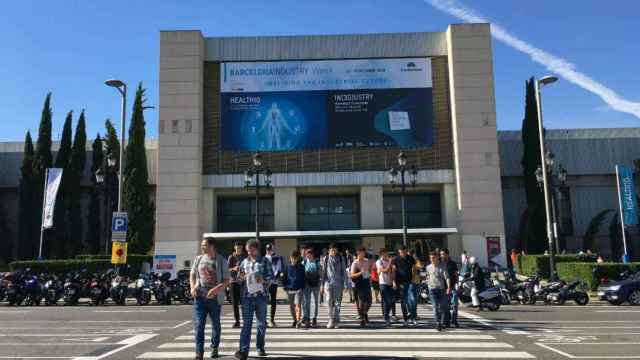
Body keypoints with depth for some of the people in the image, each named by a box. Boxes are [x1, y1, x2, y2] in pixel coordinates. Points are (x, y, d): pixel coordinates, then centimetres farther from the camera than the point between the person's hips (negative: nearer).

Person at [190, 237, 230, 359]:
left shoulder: (221, 261, -6)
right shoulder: (198, 259, 5)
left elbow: (226, 280, -7)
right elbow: (192, 274, 16)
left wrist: (216, 289, -22)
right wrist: (192, 287, -2)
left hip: (215, 298, -2)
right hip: (199, 297, 2)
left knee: (215, 324, 14)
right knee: (198, 325, -8)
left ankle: (214, 348, 34)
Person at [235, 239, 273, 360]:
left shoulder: (264, 261, 3)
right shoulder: (244, 262, 11)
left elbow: (271, 275, 1)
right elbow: (239, 277, 17)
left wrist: (263, 280, -18)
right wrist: (241, 277, -6)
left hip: (261, 295, -1)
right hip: (247, 296, 1)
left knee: (261, 323, 10)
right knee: (246, 323, -5)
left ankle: (260, 348, 24)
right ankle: (244, 350, -7)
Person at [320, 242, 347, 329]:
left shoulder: (341, 259, 6)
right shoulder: (326, 259, 5)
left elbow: (344, 271, 7)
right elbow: (323, 272, 8)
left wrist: (345, 284, 2)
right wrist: (322, 284, 5)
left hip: (338, 283, 0)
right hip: (328, 283, 0)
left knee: (337, 302, 2)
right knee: (329, 302, -4)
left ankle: (336, 320, 11)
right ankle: (331, 320, 6)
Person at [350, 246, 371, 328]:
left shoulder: (366, 261, 9)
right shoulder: (355, 263, -9)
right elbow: (352, 275, -15)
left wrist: (371, 266, 5)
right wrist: (360, 273, -27)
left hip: (366, 282, 6)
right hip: (359, 284, -6)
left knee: (369, 301, 9)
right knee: (361, 302, -2)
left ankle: (365, 313, 37)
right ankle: (362, 320, 8)